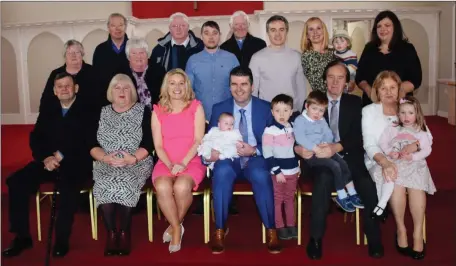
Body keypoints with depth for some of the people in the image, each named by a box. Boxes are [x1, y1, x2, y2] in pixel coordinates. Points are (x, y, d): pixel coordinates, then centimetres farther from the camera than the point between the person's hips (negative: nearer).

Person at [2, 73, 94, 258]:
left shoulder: (86, 110, 2)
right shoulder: (47, 110, 19)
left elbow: (85, 141, -9)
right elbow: (35, 139, 10)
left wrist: (60, 156, -15)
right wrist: (46, 158, -11)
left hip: (76, 163, -5)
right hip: (48, 161, 5)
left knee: (68, 187, -36)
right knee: (16, 182, -18)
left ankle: (62, 239, -19)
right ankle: (22, 236, -7)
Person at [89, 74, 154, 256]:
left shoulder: (143, 111, 4)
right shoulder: (101, 113, 12)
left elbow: (149, 144, -3)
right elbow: (92, 145, 6)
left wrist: (132, 158, -19)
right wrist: (105, 158, -14)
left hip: (136, 164, -2)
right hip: (106, 164, 2)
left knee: (123, 185, -32)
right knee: (105, 186, -29)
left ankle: (125, 232, -13)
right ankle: (111, 232, -12)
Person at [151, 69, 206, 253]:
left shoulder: (196, 107, 5)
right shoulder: (158, 111, 9)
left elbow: (198, 140, -3)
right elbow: (158, 145, 4)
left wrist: (183, 163, -16)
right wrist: (170, 165, -13)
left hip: (192, 162, -1)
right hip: (165, 163, 2)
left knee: (181, 187, -33)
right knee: (162, 187, -32)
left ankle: (174, 225, -4)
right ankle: (177, 227, -8)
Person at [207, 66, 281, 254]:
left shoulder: (265, 108, 4)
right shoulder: (219, 109, 8)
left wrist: (255, 150, -18)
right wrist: (210, 152, -19)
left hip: (256, 159, -1)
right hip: (228, 159, 1)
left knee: (261, 175, -35)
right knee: (222, 172, -34)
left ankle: (271, 230, -19)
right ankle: (220, 230, -22)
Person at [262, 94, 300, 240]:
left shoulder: (294, 127, 4)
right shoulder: (269, 131, -14)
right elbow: (267, 155, -17)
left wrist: (299, 165, 15)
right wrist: (277, 171, -18)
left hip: (293, 170, 5)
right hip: (278, 171, -5)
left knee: (290, 199, 15)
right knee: (277, 200, 4)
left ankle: (291, 225, 26)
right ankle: (280, 227, 15)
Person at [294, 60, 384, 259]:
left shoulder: (354, 103, 10)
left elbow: (358, 137, -2)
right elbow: (299, 133, 2)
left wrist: (337, 147, -22)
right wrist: (297, 148, -23)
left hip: (349, 157, 1)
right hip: (321, 158, -1)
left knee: (369, 187, -27)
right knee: (323, 179, -34)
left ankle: (374, 238, -5)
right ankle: (316, 238, -21)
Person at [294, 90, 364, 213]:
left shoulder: (322, 120, 18)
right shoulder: (300, 120, -7)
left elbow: (328, 134, 12)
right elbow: (300, 138, -20)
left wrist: (327, 144, -10)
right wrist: (315, 148, -26)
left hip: (324, 150, 7)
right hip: (310, 154, -7)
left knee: (343, 163, -8)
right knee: (335, 166, -21)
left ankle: (352, 194, 2)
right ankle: (341, 197, -8)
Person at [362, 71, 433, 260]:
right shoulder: (369, 111, 3)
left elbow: (428, 136, 4)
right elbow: (369, 144, -9)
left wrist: (415, 145, -20)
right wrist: (385, 161, -29)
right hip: (380, 161, -2)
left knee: (416, 182, -30)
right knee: (396, 182, -33)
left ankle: (418, 233, -18)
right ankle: (401, 229, -13)